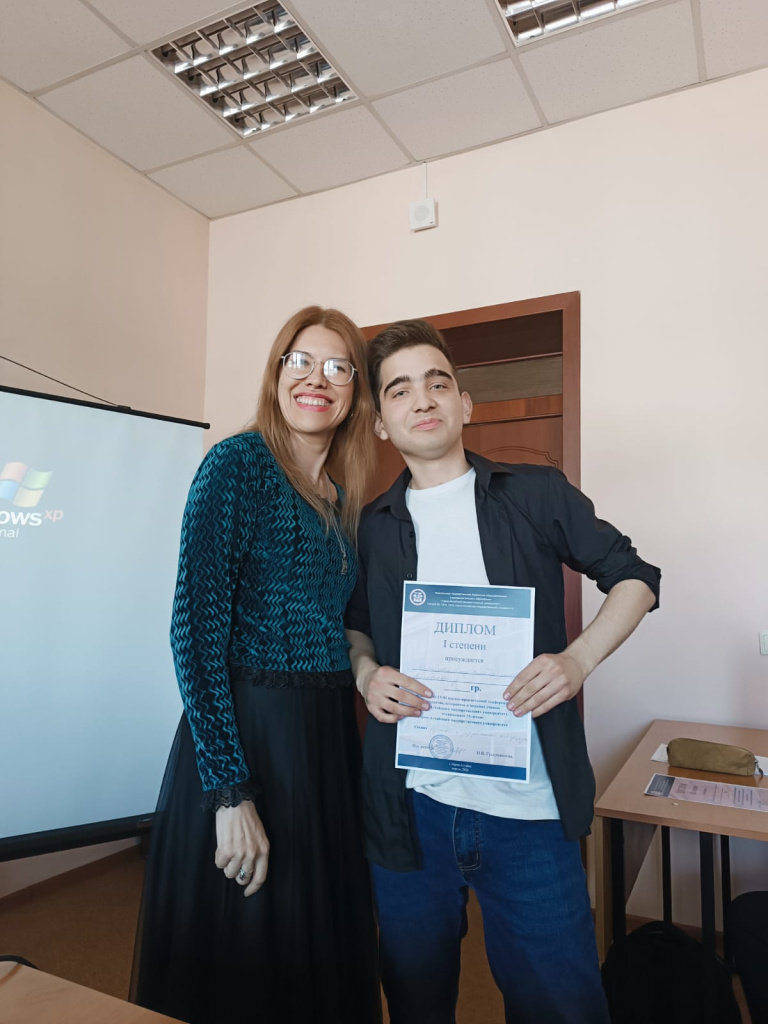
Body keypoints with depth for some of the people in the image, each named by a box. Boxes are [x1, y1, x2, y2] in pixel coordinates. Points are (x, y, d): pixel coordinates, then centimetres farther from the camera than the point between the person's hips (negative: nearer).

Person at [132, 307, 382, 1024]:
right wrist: (230, 791, -20)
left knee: (323, 949, 21)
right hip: (247, 730, -7)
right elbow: (197, 624, -17)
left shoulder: (343, 497, 10)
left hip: (332, 735, 7)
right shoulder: (239, 463, -11)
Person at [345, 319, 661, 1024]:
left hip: (528, 806, -1)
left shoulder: (537, 495, -1)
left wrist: (579, 659, -11)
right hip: (408, 802, 2)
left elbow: (634, 577, 5)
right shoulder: (372, 528, 5)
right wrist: (366, 674, -5)